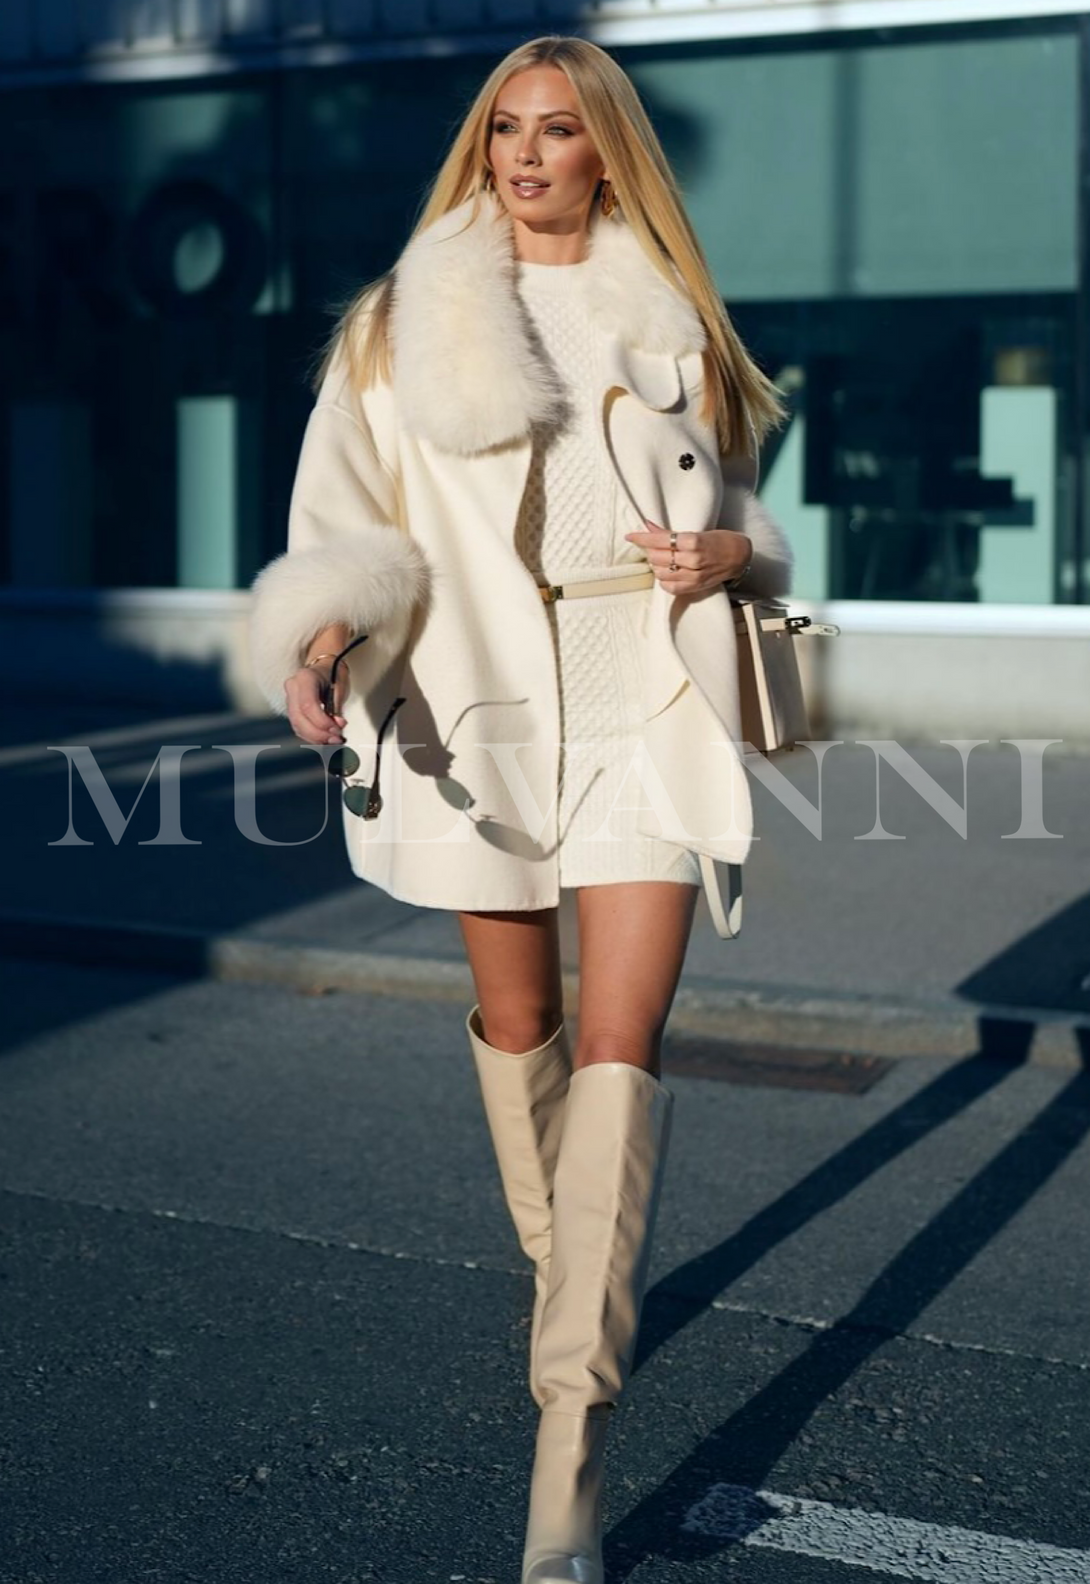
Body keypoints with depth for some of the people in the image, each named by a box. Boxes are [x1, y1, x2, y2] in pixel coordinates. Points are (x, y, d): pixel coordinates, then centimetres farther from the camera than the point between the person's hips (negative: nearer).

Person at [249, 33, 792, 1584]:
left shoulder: (674, 326, 10)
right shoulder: (401, 325, 4)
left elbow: (729, 508, 20)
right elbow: (349, 513, -1)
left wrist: (730, 554, -4)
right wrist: (325, 637, -21)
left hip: (644, 711, 0)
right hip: (479, 712, 0)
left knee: (620, 1045, -10)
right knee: (517, 1021, 13)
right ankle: (569, 1270, 41)